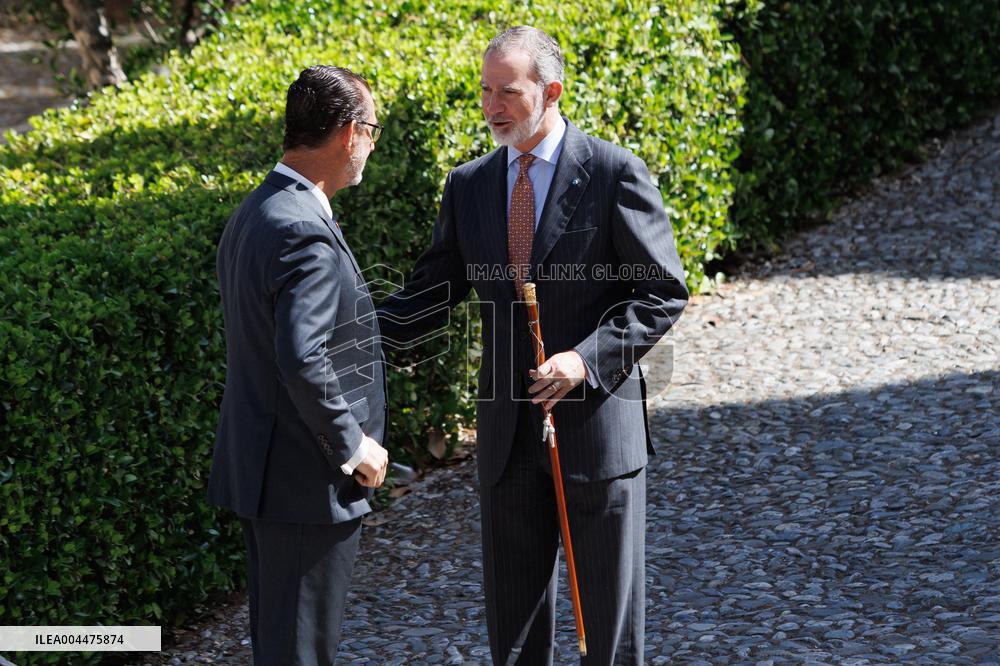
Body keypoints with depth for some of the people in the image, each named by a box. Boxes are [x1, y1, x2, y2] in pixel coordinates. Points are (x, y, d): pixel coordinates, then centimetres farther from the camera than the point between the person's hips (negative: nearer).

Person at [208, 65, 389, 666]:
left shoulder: (253, 214, 10)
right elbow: (302, 363, -29)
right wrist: (354, 447, -17)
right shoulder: (306, 234, -22)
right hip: (309, 481, -10)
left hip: (259, 468, 10)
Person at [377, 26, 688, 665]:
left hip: (597, 422, -4)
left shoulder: (615, 174, -8)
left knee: (611, 603, 6)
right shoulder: (469, 185, 7)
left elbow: (663, 294, -7)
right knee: (513, 608, 12)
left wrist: (587, 358, -20)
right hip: (510, 432, 4)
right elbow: (433, 292, 9)